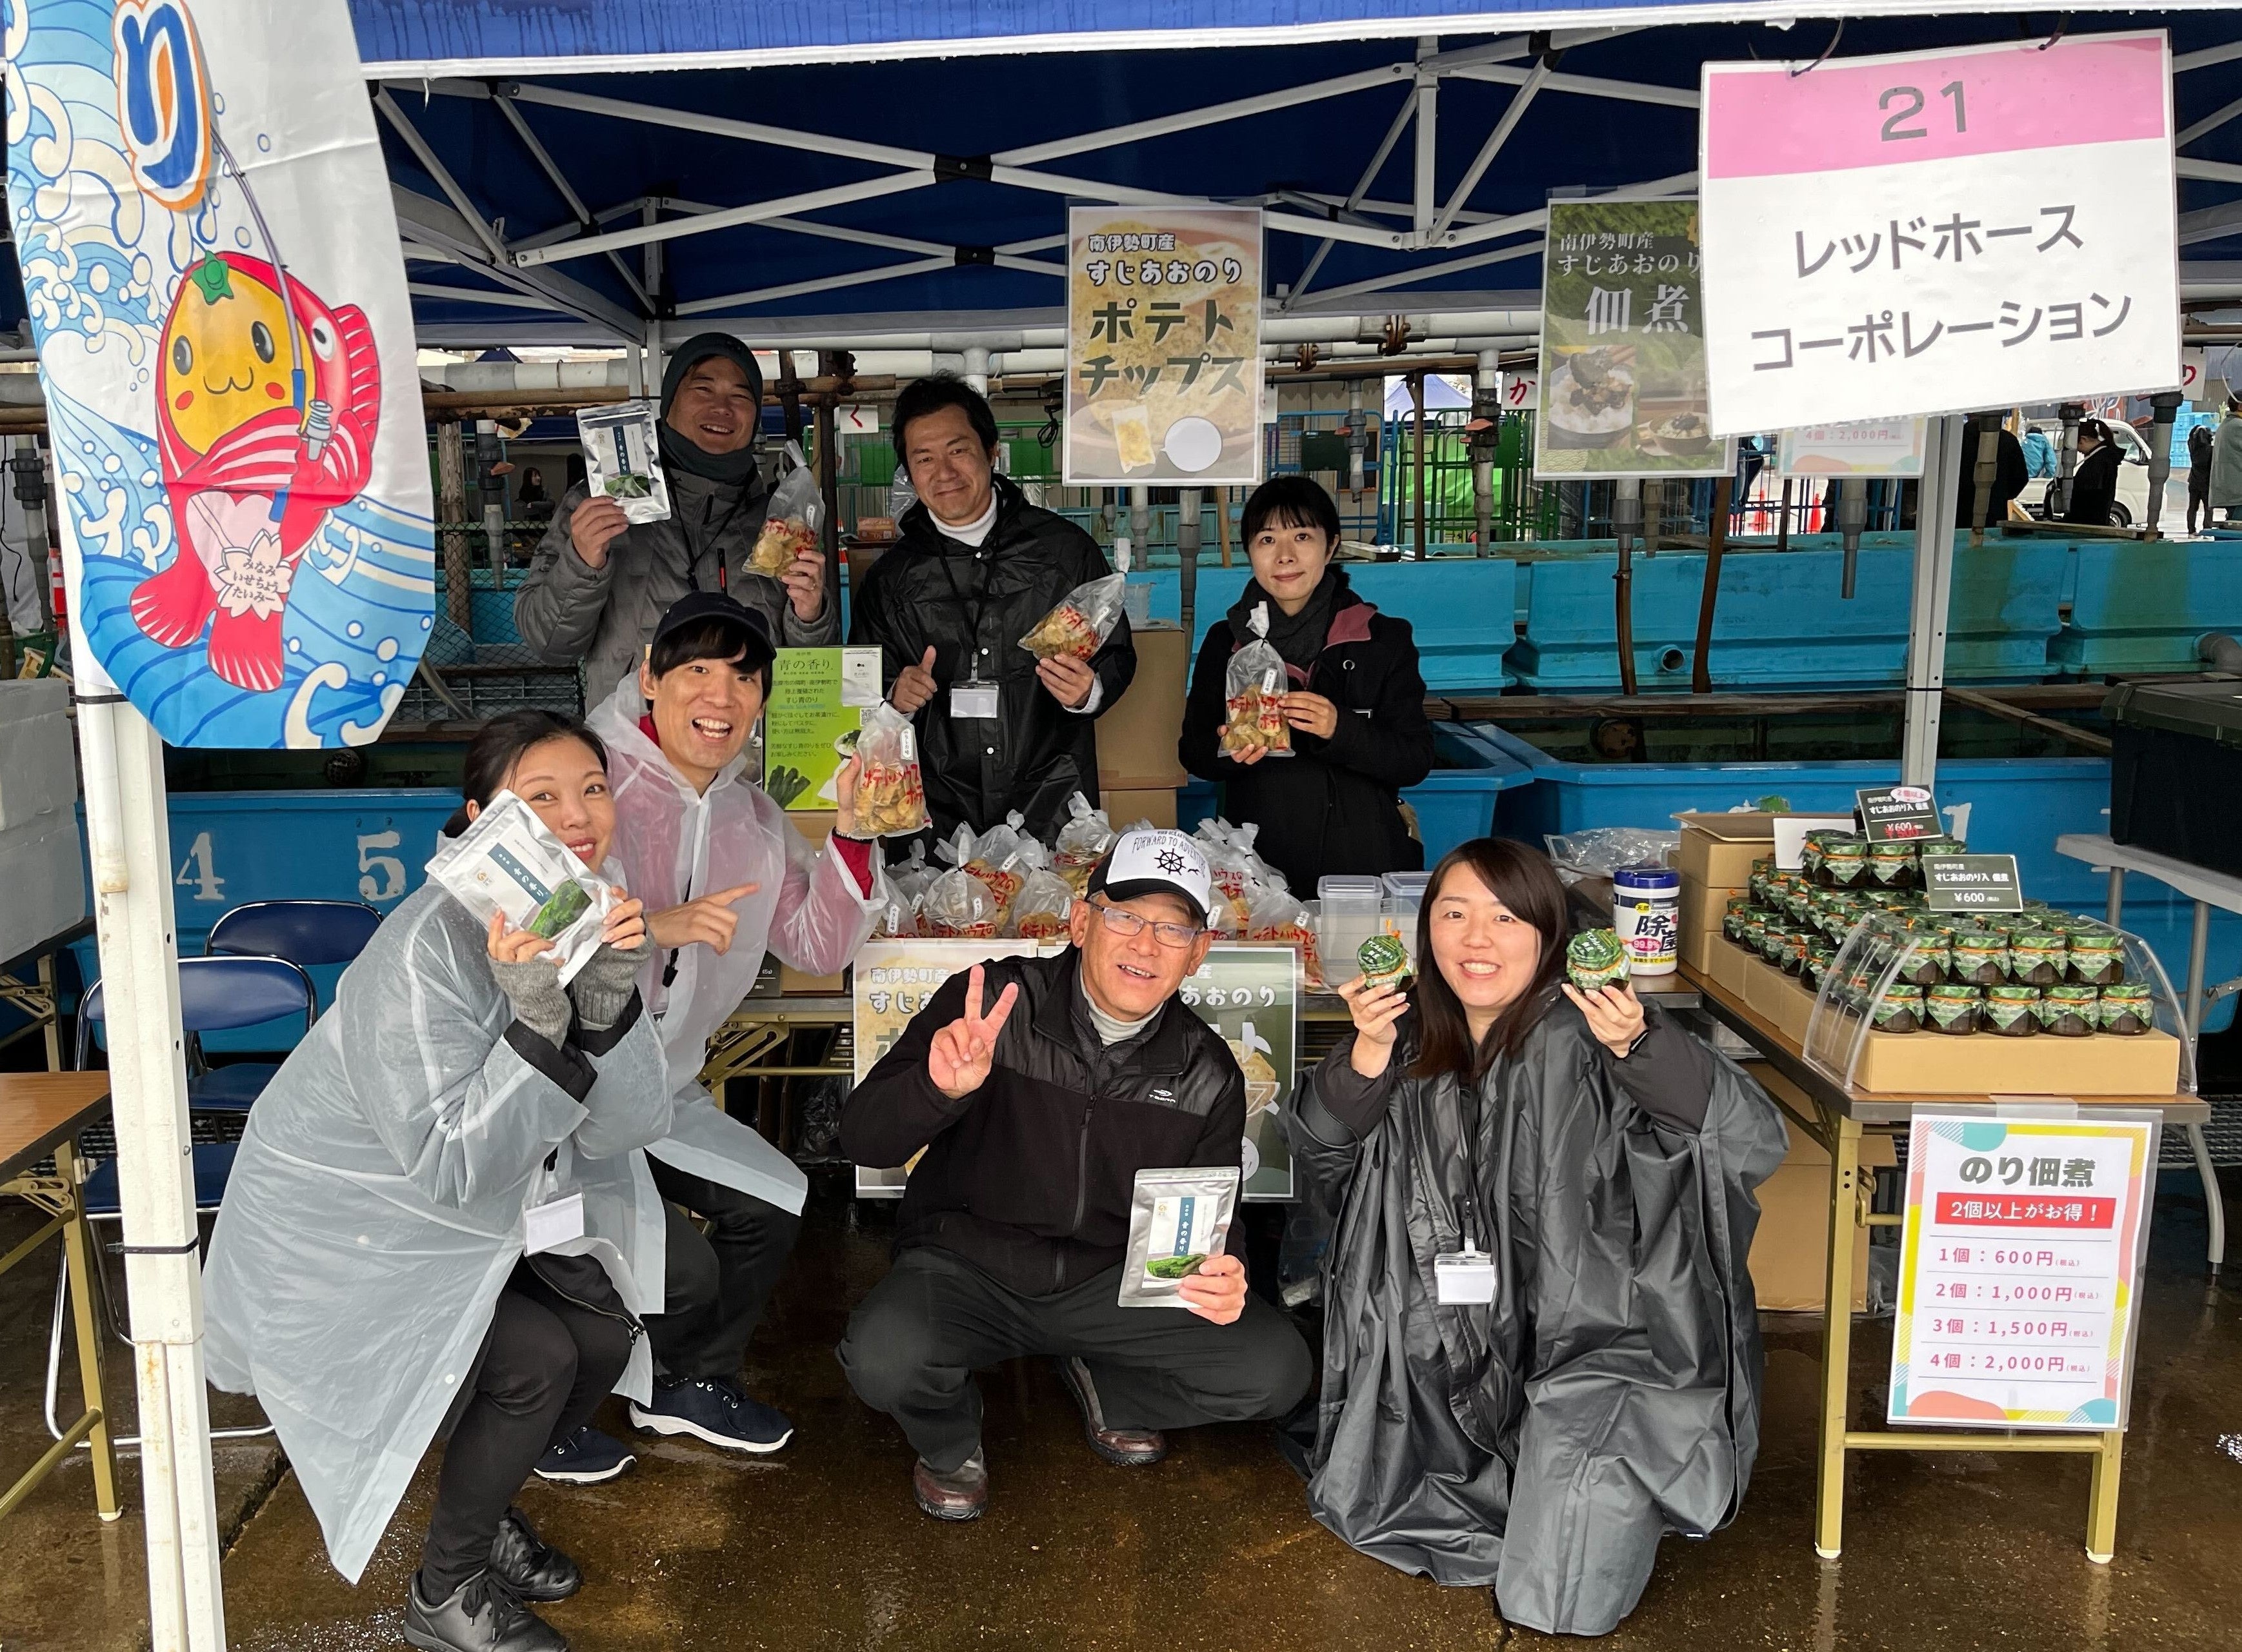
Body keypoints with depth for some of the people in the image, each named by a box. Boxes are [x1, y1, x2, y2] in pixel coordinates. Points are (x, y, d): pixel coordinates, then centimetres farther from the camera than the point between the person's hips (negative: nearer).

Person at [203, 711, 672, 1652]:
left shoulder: (587, 916, -9)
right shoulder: (427, 948, -30)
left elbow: (618, 1132, -15)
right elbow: (452, 1168, -32)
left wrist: (608, 1000, -31)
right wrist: (536, 1018, -41)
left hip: (462, 1220, 7)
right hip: (338, 1236, -7)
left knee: (606, 1334, -4)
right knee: (537, 1358, -17)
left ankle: (483, 1512, 25)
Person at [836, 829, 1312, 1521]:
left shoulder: (1207, 1073, -3)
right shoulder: (989, 1005, -14)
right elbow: (862, 1139, -17)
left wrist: (1221, 1277, -18)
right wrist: (938, 1087, -40)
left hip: (1112, 1282, 3)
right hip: (965, 1270, -2)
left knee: (1275, 1370, -16)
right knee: (887, 1358, -34)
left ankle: (1107, 1392, 16)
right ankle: (949, 1439, 6)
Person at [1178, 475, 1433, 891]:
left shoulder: (1383, 639, 0)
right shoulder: (1225, 642, 5)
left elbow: (1416, 760, -3)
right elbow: (1192, 751, 8)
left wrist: (1340, 731, -20)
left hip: (1363, 863, -1)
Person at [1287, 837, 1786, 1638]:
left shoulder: (1582, 1037, -21)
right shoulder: (1420, 1041, -1)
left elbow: (1757, 1142, -28)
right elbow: (1321, 1163, -2)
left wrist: (1640, 1048, -45)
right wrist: (1366, 1054, -20)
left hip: (1606, 1341, -6)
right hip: (1474, 1351, 6)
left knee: (1555, 1604, -19)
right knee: (1361, 1509, 9)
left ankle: (1622, 1487, 14)